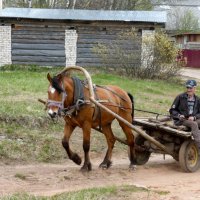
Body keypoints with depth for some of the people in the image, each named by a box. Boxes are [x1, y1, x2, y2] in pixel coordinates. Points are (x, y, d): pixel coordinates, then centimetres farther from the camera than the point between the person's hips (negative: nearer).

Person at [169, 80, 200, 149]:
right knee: (194, 124, -35)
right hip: (180, 120, -4)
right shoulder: (180, 97, 3)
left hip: (192, 119, 4)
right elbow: (172, 110, 5)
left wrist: (194, 117, -9)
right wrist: (179, 115, -14)